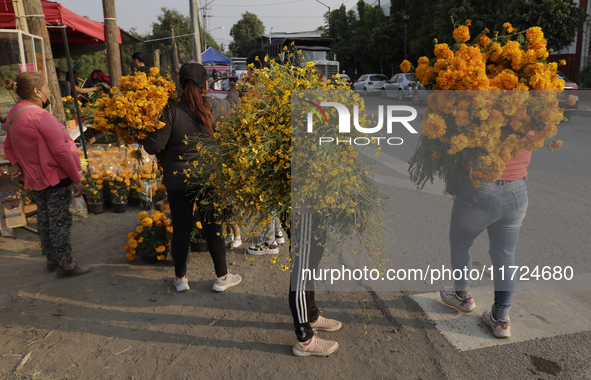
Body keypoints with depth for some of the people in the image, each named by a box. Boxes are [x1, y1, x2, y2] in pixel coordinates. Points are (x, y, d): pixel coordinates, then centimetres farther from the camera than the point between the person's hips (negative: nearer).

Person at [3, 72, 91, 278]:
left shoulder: (13, 114, 8)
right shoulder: (40, 115, -22)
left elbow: (8, 146, 18)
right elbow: (60, 151, -22)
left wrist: (16, 164, 5)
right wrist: (76, 179, -17)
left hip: (36, 177, 9)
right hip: (56, 176, -9)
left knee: (44, 218, 19)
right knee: (59, 221, 0)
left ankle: (51, 257, 33)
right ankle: (66, 265, 9)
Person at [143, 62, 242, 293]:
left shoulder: (173, 112, -13)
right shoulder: (213, 109, -8)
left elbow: (152, 147, -13)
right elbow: (231, 103, 16)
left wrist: (167, 149, 9)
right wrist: (238, 89, 36)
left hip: (177, 181, 0)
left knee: (181, 230, 12)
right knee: (214, 228, 11)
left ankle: (180, 278, 26)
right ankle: (222, 278, 23)